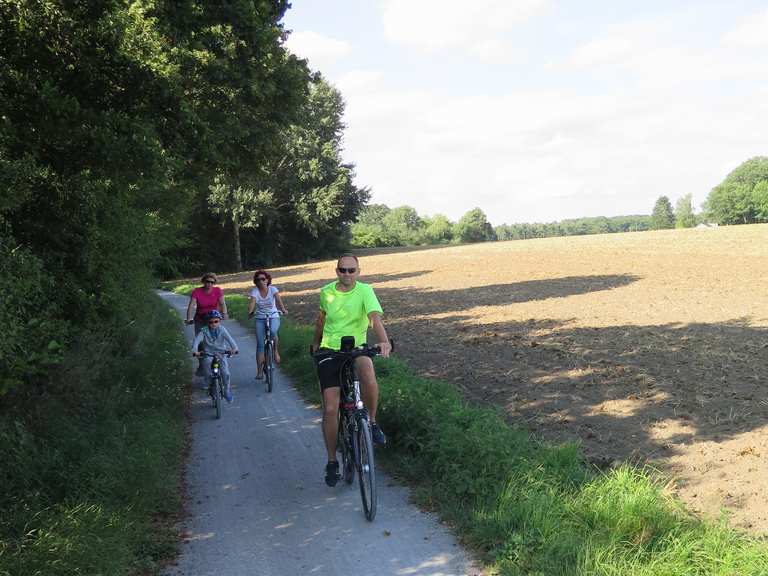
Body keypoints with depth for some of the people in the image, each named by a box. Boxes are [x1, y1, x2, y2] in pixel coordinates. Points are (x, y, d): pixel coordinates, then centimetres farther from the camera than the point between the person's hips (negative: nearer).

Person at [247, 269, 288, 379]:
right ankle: (260, 371, -2)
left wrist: (283, 309, -39)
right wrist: (250, 312, -38)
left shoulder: (273, 289, -6)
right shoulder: (255, 291, -5)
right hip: (260, 319, 1)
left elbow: (278, 299, -23)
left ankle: (276, 351, -7)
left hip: (273, 317, -1)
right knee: (260, 344, -7)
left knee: (273, 331, -35)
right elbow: (252, 302, -20)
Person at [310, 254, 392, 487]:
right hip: (329, 352, 2)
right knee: (330, 409, -5)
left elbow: (375, 317, -26)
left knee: (368, 373, -38)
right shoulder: (326, 292, 1)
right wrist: (316, 341, 32)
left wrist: (384, 341, -43)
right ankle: (332, 462, 13)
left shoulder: (365, 291, -10)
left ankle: (372, 422, -12)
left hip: (356, 349, -2)